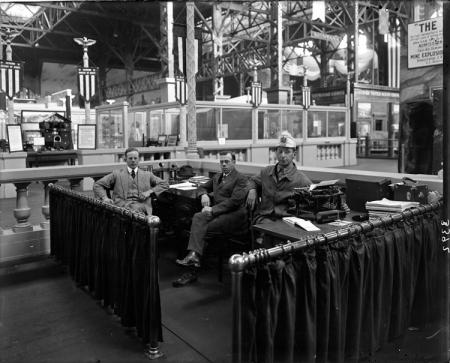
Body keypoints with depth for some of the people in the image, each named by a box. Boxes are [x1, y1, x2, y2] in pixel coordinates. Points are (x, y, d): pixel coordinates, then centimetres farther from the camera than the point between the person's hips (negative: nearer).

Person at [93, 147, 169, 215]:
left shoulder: (147, 175, 23)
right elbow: (97, 185, 19)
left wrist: (150, 192, 2)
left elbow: (165, 184, 18)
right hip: (122, 208, 0)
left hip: (142, 210, 1)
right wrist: (104, 197, -1)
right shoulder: (117, 174, 21)